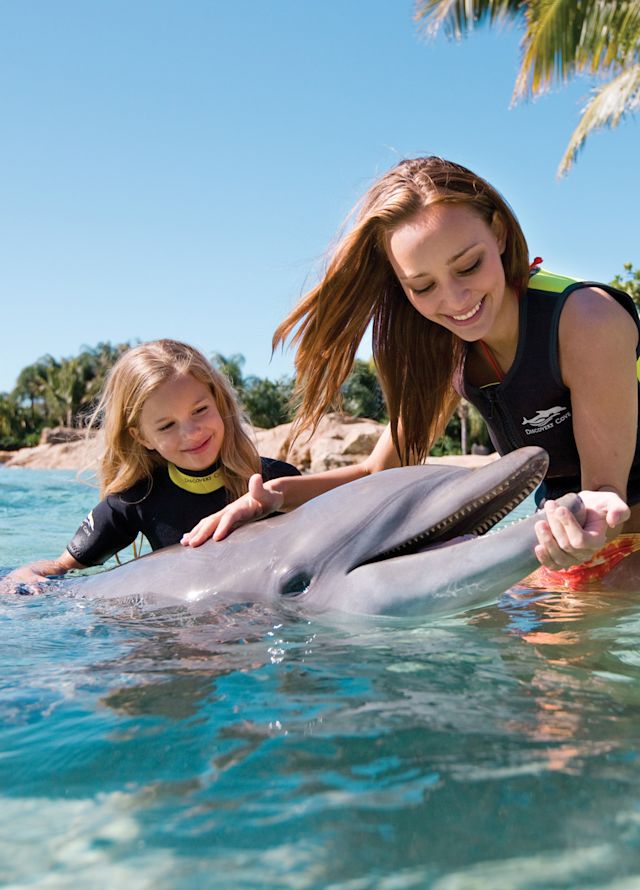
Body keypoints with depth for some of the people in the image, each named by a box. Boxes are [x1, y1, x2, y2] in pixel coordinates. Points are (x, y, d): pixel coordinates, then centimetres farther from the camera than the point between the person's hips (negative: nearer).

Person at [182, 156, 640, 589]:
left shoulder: (586, 319, -26)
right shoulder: (448, 353, -7)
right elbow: (380, 472, -3)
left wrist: (597, 519, -46)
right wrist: (279, 493, -18)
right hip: (558, 510, 5)